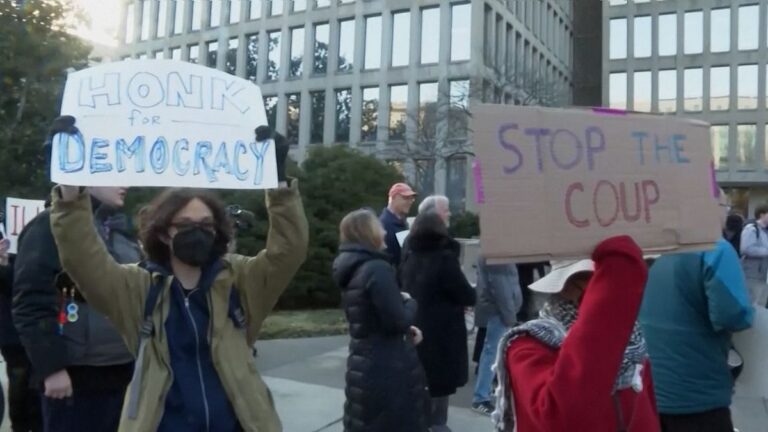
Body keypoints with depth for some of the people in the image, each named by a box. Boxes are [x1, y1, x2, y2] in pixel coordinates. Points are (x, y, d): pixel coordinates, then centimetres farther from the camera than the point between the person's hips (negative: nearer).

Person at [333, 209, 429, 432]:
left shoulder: (352, 269, 9)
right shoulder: (378, 269, -20)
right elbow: (398, 320, -22)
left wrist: (406, 329, 9)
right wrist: (409, 302, -2)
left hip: (365, 365, 9)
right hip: (388, 368, -9)